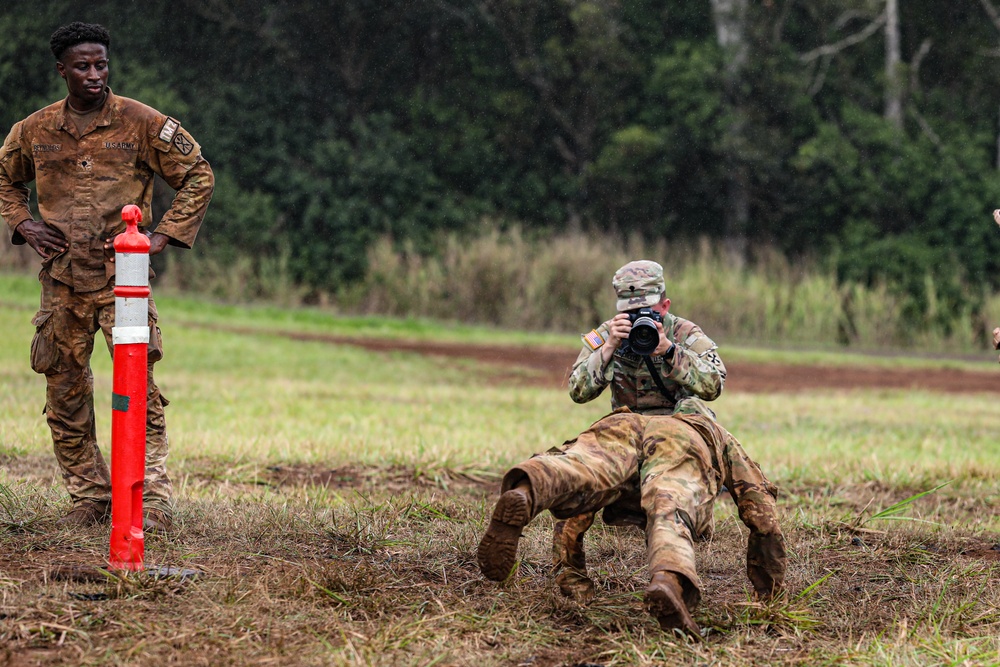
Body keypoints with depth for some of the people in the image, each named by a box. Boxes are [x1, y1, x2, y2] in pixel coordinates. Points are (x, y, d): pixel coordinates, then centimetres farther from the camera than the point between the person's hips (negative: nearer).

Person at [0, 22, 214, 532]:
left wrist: (162, 236, -3)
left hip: (122, 276, -3)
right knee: (65, 394, 6)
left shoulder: (141, 123, -2)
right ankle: (89, 496, 17)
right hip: (61, 280, 4)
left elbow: (198, 177, 5)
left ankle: (154, 499, -11)